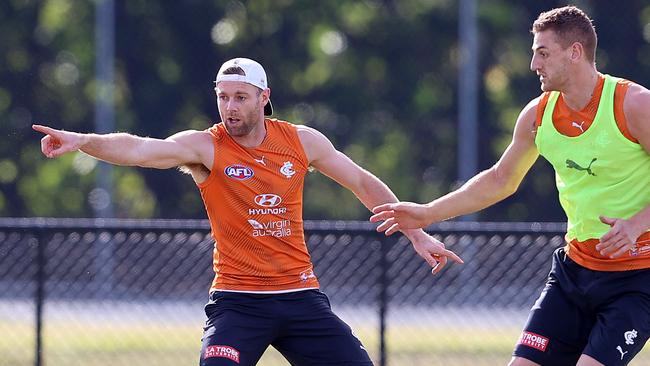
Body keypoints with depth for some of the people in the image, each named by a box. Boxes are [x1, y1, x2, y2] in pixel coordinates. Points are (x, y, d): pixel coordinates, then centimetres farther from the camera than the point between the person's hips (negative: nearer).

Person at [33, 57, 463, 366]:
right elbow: (140, 149, -24)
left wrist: (417, 234, 16)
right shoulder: (205, 147, -7)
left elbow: (363, 183, 16)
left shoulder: (303, 141, 4)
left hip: (300, 293, 3)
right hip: (238, 300, -3)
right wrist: (81, 141, -42)